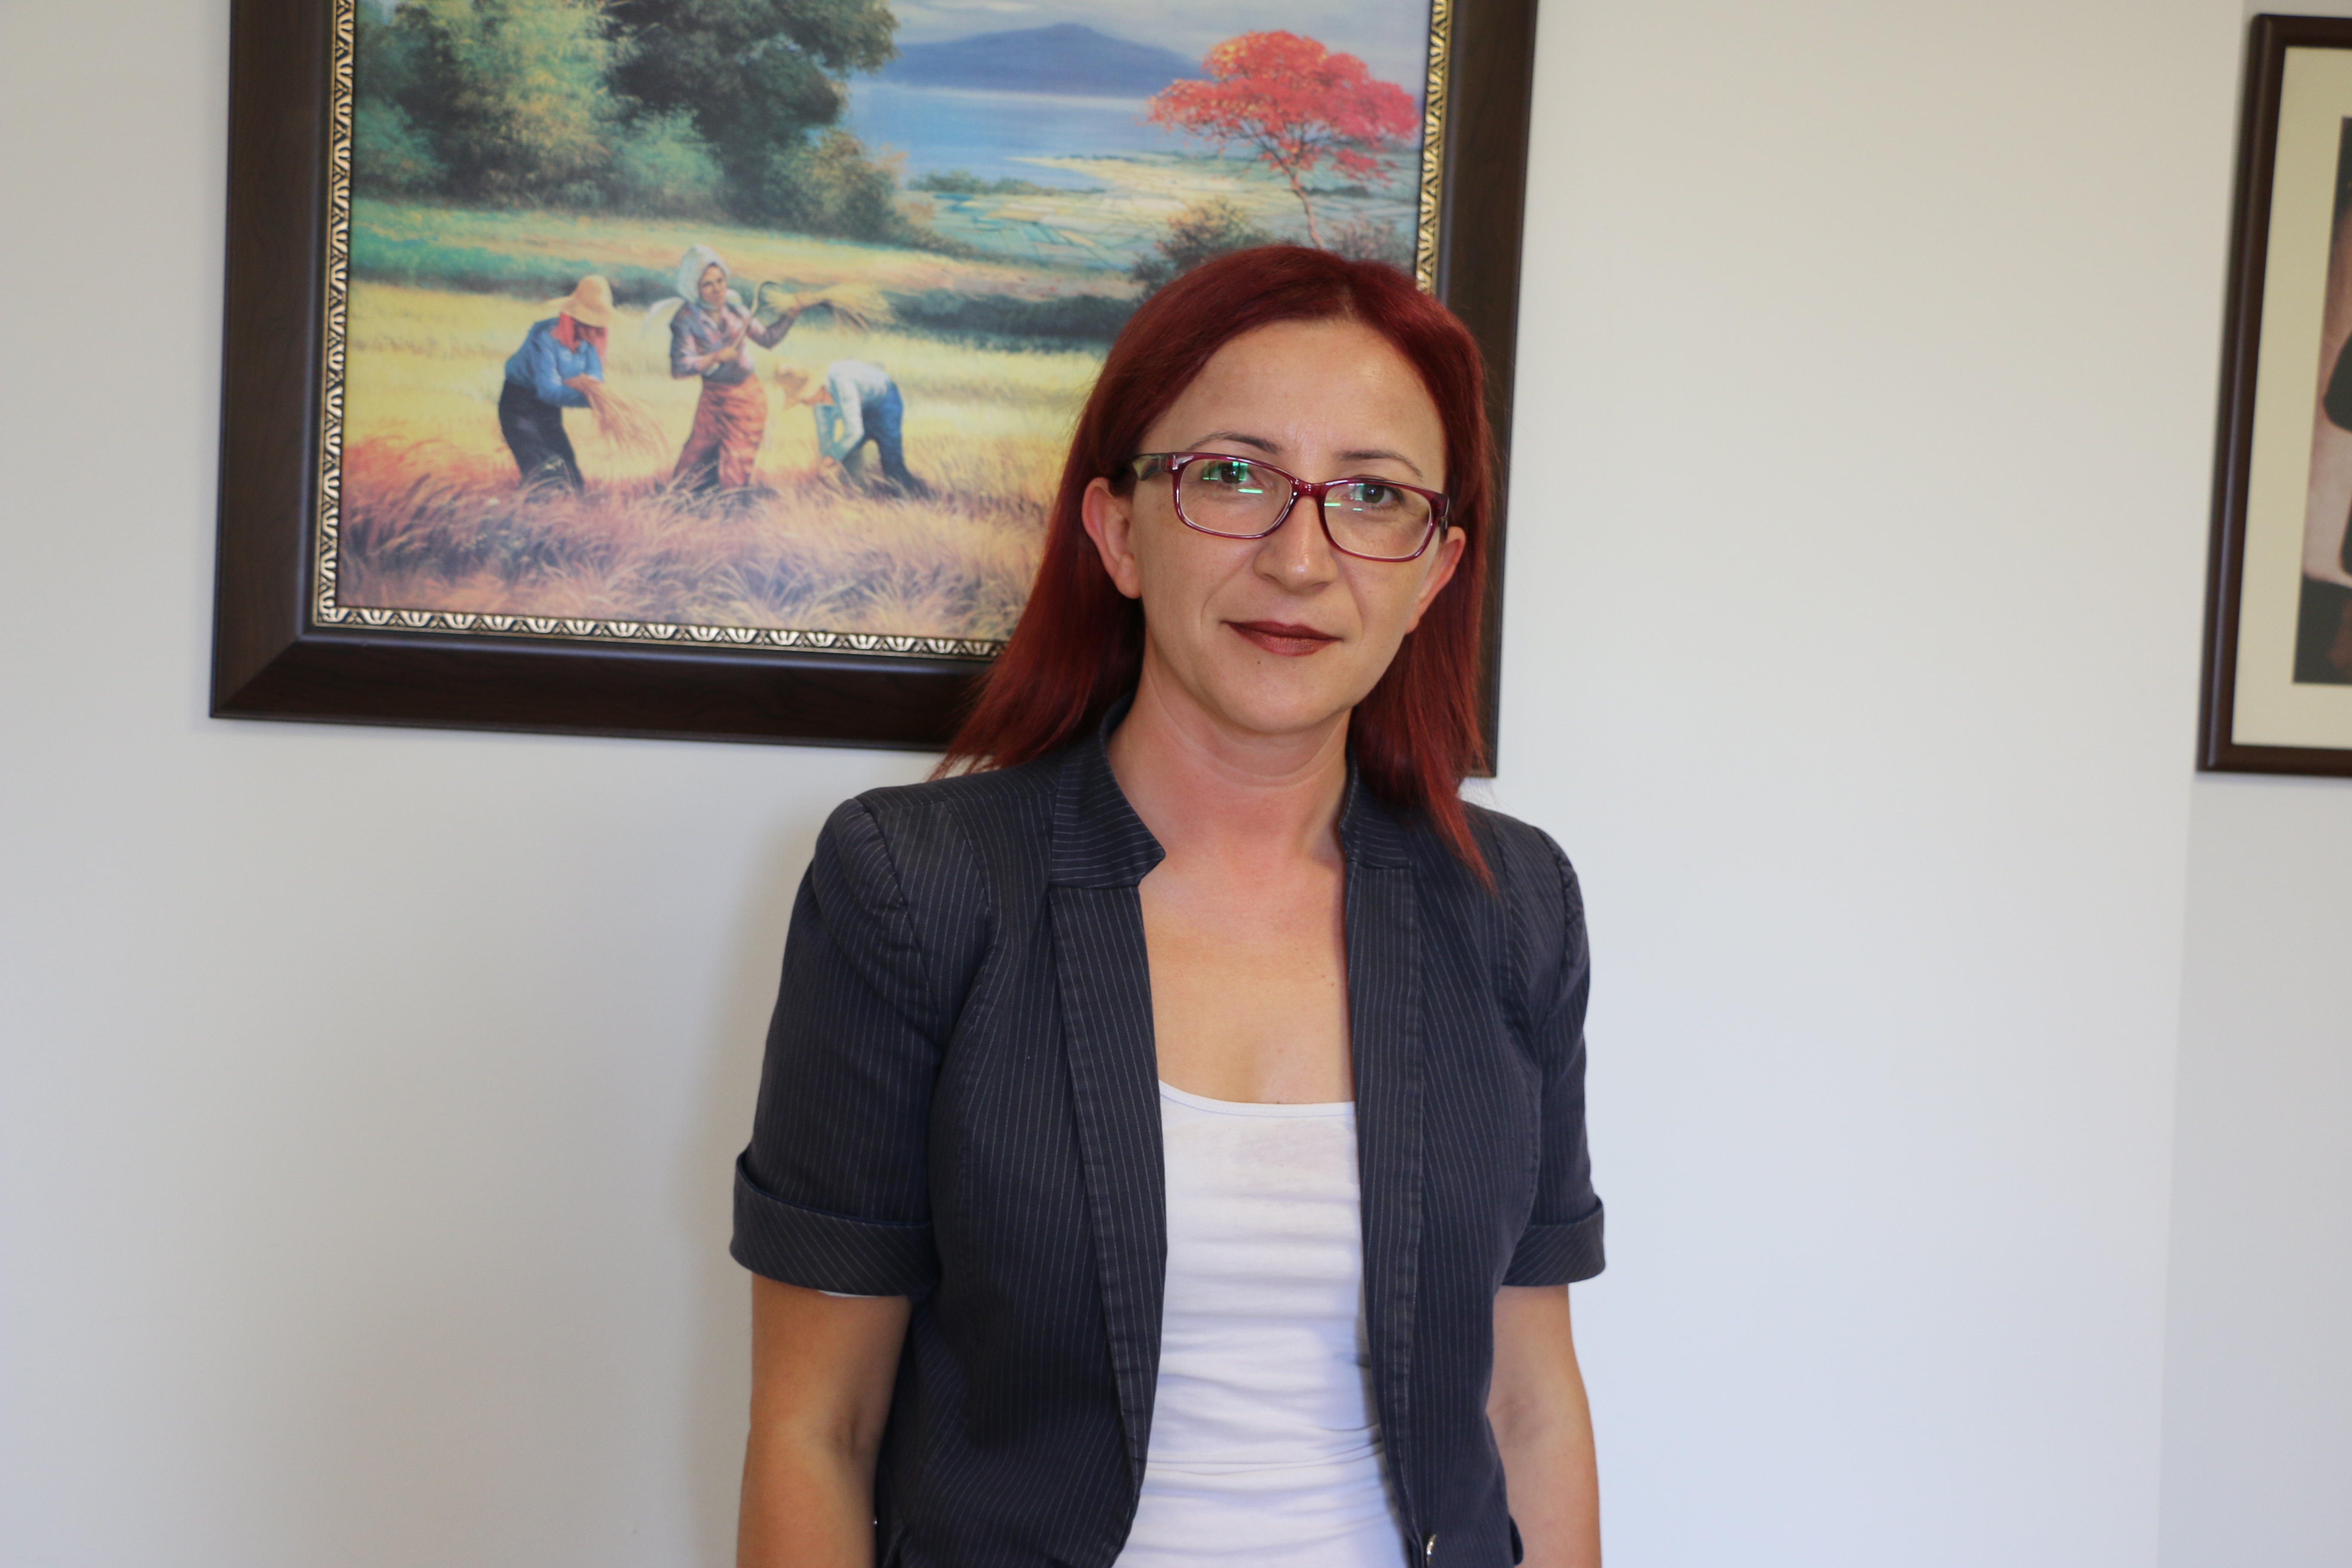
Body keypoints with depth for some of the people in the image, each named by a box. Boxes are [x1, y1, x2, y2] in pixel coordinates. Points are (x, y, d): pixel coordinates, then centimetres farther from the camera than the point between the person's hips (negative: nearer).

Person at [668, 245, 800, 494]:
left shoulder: (733, 307, 0)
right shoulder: (687, 320, -13)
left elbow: (767, 338, 10)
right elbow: (679, 368, -21)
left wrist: (790, 316, -3)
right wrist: (716, 357, -27)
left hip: (750, 396, 3)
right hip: (717, 399, -3)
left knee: (736, 471, 5)